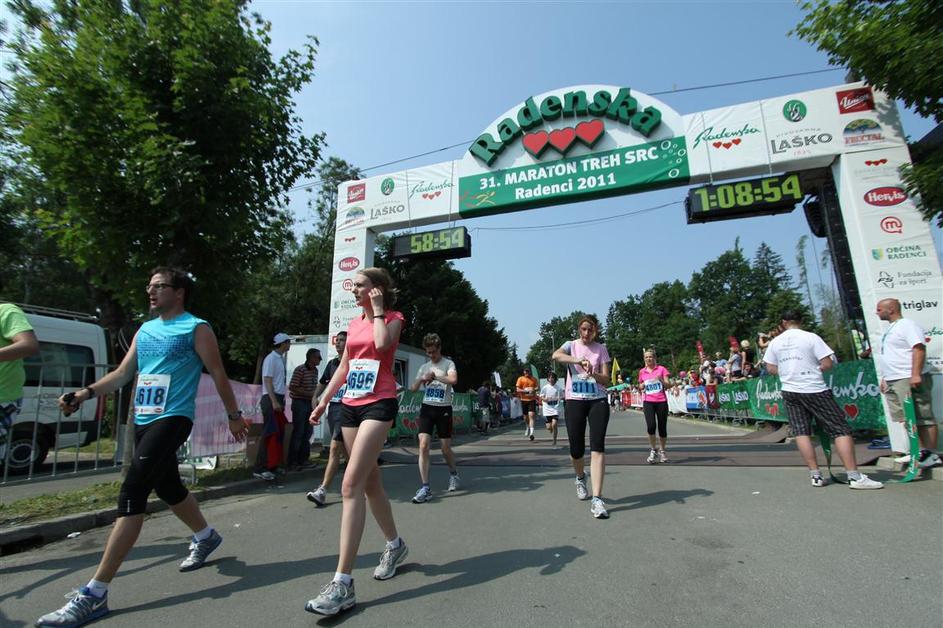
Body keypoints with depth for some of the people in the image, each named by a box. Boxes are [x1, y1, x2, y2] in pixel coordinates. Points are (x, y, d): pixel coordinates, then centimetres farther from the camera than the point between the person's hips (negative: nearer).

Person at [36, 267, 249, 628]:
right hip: (143, 421, 9)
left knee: (131, 495, -14)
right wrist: (86, 394, 0)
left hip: (172, 420, -8)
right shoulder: (145, 331, 16)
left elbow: (218, 375, -5)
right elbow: (123, 373, 17)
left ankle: (94, 594, -8)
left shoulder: (196, 329, -6)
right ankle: (206, 537, 42)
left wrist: (234, 416, -2)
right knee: (168, 488, 20)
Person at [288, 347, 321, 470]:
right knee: (298, 432, -3)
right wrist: (309, 393, -20)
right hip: (299, 403, -7)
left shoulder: (315, 371, 9)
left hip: (310, 403, 8)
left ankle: (303, 459, 22)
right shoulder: (300, 369, -14)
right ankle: (292, 462, 8)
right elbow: (292, 387, -18)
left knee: (307, 432, 11)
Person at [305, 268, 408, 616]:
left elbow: (382, 343, -23)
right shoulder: (354, 323, 18)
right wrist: (323, 400, 17)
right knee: (369, 482, 15)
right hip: (351, 405, 8)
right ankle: (395, 544, 36)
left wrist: (377, 311, -9)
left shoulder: (393, 318, 0)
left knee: (351, 485, -17)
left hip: (379, 404, -7)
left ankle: (342, 582, -12)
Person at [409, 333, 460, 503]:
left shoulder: (448, 363, -3)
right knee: (423, 445, -11)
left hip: (443, 409, -3)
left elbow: (453, 379, -23)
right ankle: (425, 488, -5)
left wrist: (434, 376, -16)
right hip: (427, 408, 3)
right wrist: (422, 378, -8)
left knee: (446, 448, 6)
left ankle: (454, 474, 37)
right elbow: (413, 389, 11)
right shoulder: (424, 367, 12)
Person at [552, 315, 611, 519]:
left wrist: (593, 373, -19)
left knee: (597, 447, -13)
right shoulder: (571, 345, 4)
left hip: (598, 401, 1)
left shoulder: (601, 349, 8)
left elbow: (606, 380, 3)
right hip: (574, 401, 0)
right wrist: (578, 360, -35)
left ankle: (597, 499, -14)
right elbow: (556, 355, -21)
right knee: (576, 449, 4)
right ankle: (580, 478, 37)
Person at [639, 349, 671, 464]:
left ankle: (662, 451, 27)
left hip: (661, 401, -1)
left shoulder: (661, 369, 2)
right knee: (650, 426, -16)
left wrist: (661, 379, -19)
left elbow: (668, 385, -1)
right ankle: (653, 451, 3)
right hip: (648, 402, 1)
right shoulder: (642, 372, 10)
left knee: (662, 428, 5)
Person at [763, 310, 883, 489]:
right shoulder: (811, 337, -6)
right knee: (841, 430, 2)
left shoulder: (775, 342, 4)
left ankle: (816, 475, 7)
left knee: (801, 432, 6)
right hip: (814, 390, -3)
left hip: (789, 391, 4)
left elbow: (771, 369, 7)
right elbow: (827, 363, -9)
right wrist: (813, 370, 9)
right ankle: (854, 476, -2)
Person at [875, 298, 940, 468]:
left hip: (909, 380, -10)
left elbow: (919, 348, -19)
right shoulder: (891, 329, 21)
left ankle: (932, 454, -2)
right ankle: (921, 451, 18)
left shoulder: (907, 325, -8)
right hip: (893, 382, 10)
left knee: (923, 418, -5)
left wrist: (916, 374, -27)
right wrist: (885, 378, 23)